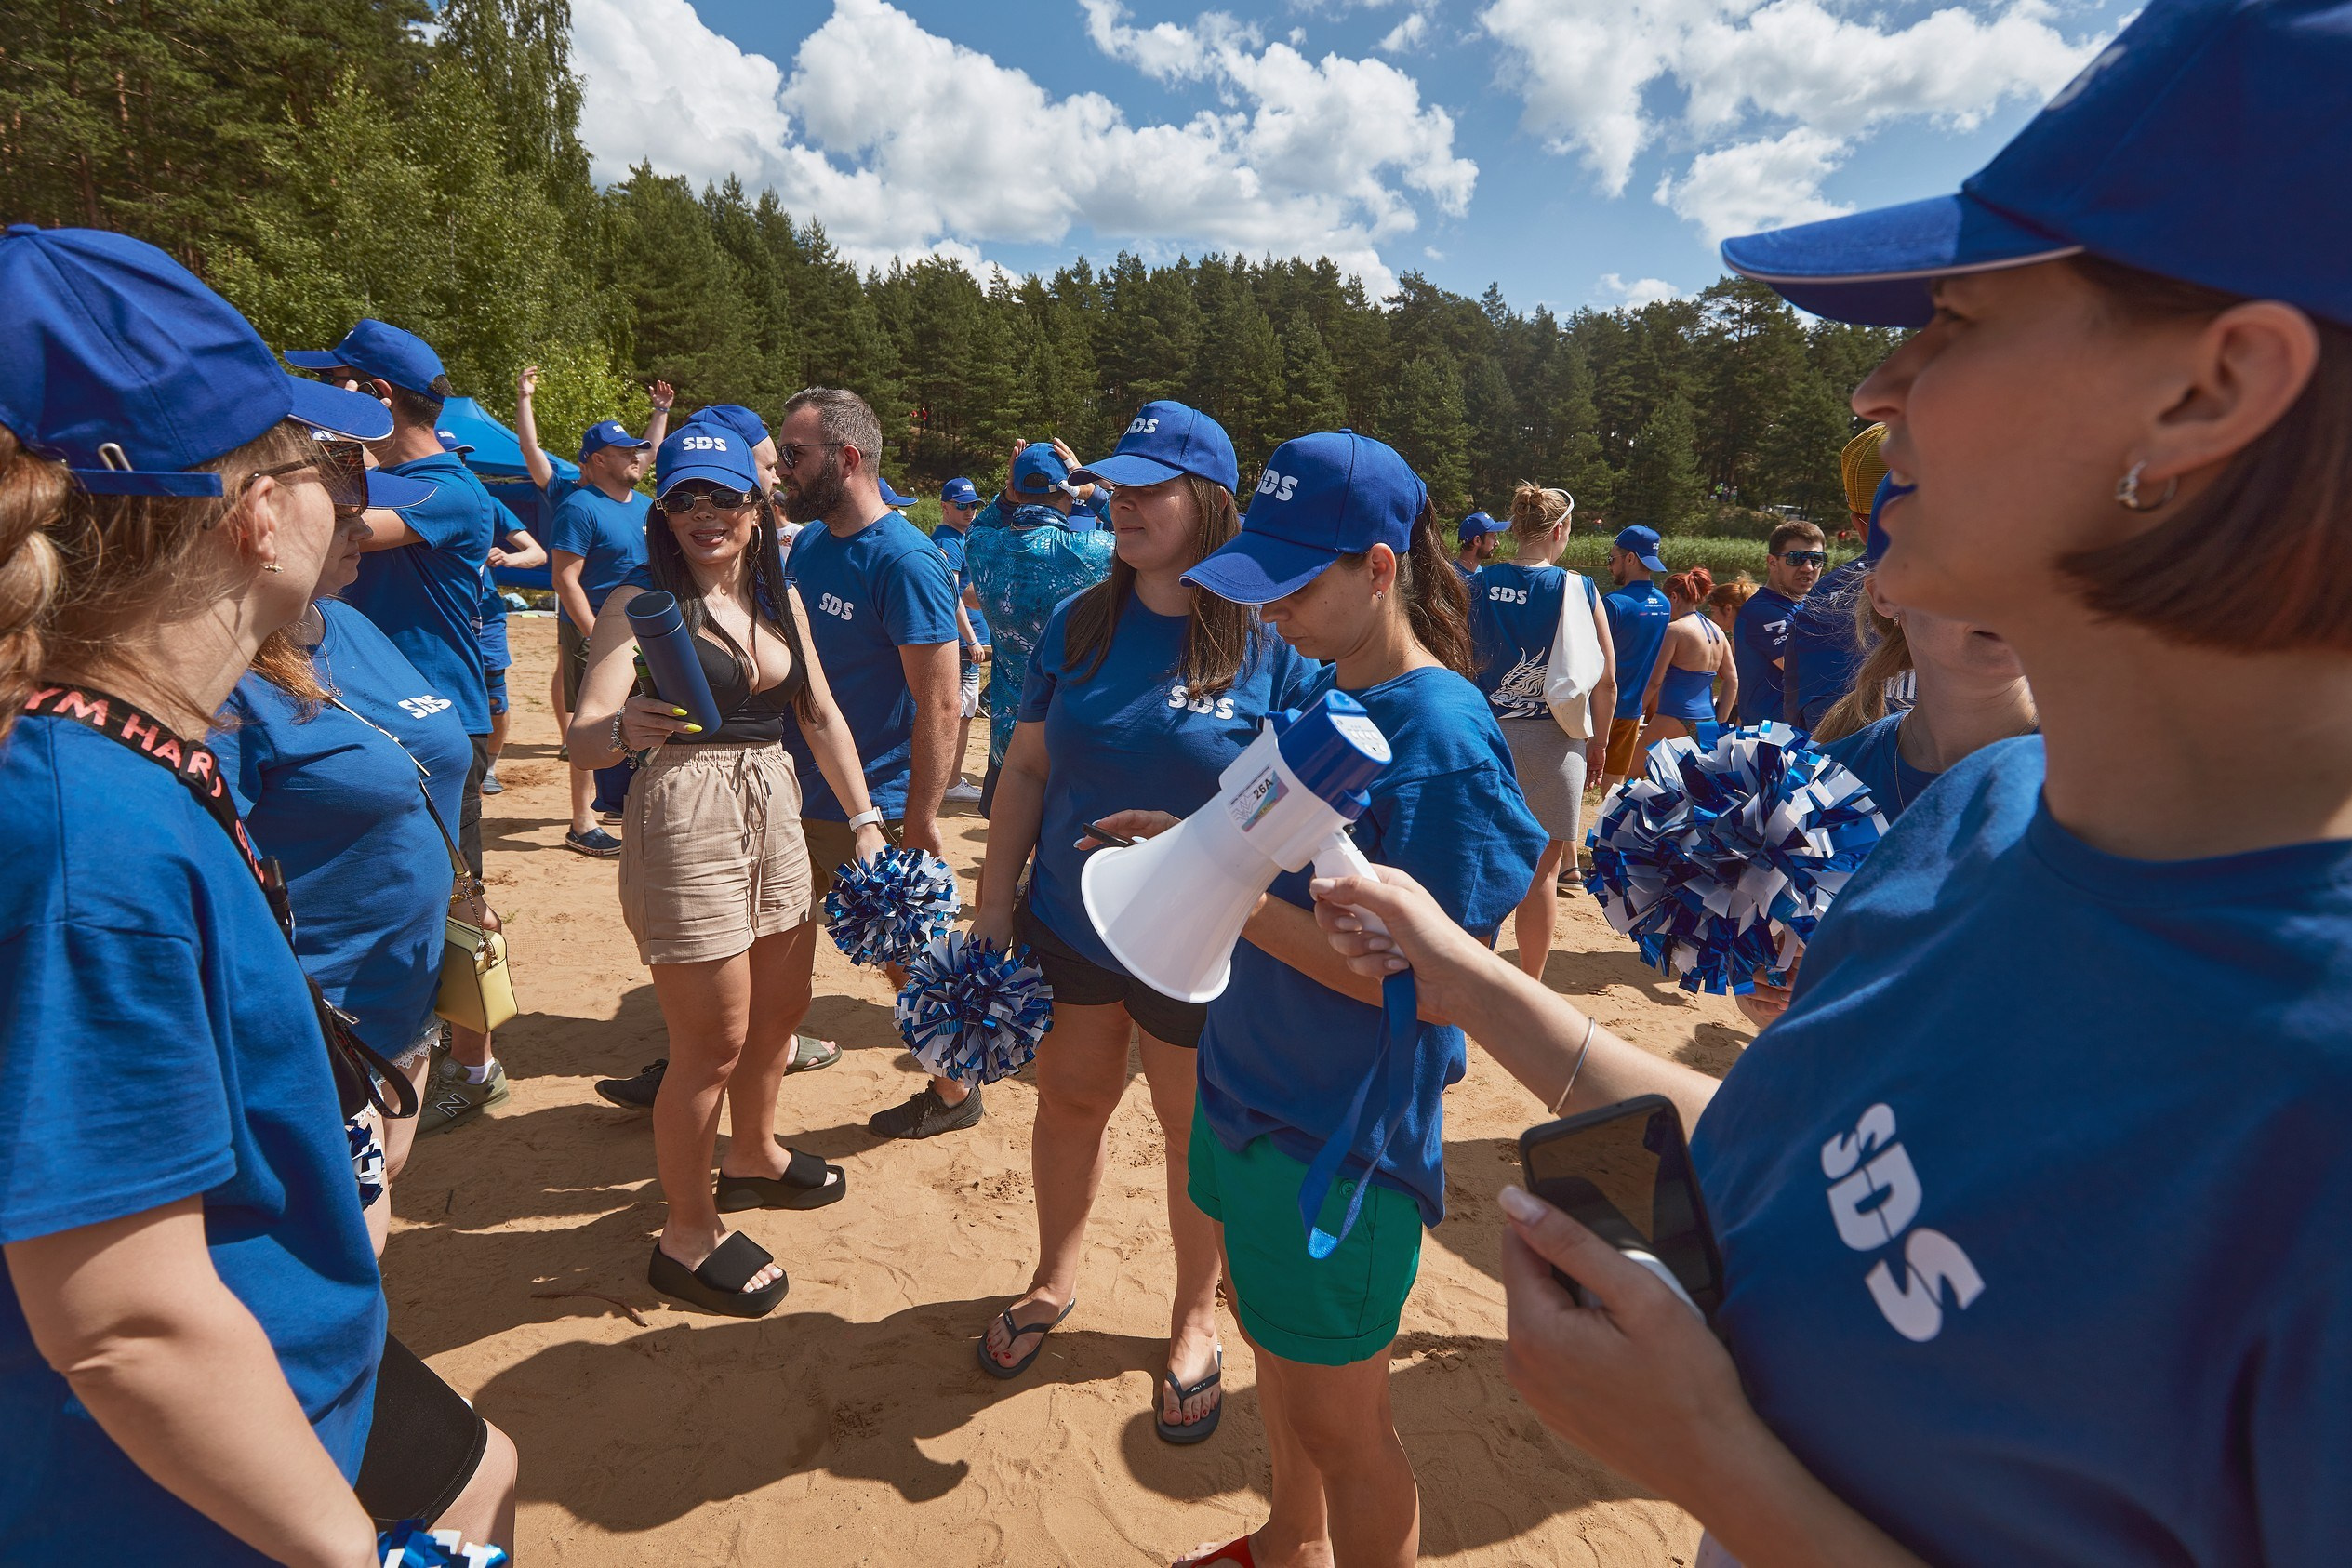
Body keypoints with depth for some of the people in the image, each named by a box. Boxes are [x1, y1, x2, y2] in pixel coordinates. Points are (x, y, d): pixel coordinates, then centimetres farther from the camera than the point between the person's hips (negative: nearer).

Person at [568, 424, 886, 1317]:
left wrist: (863, 818, 6)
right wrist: (621, 730, -42)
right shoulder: (642, 602, -9)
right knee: (712, 1043, 1)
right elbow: (585, 734, -19)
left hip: (776, 810, 7)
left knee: (781, 1010, 20)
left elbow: (820, 715, 12)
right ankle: (688, 1236, 21)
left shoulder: (780, 598, 9)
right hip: (685, 821, -7)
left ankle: (752, 1156, 46)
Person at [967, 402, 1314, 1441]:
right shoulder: (1080, 625, -1)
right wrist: (993, 908, 1)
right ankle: (1055, 1279, 47)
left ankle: (1195, 1318, 42)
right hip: (1069, 925, 4)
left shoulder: (1274, 642, -14)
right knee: (1069, 1102, 20)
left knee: (1197, 1132, 16)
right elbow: (1027, 769, 3)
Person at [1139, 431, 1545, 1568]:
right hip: (1253, 1082, 9)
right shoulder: (1318, 687, 2)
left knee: (1337, 1420, 11)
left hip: (1342, 1129, -8)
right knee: (1270, 1323, 27)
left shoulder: (1442, 739, -23)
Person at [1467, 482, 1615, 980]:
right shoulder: (1578, 589, -6)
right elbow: (1606, 681, -4)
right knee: (1541, 865, 8)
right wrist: (1598, 740, 9)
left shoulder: (1476, 585, -1)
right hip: (1553, 738, -2)